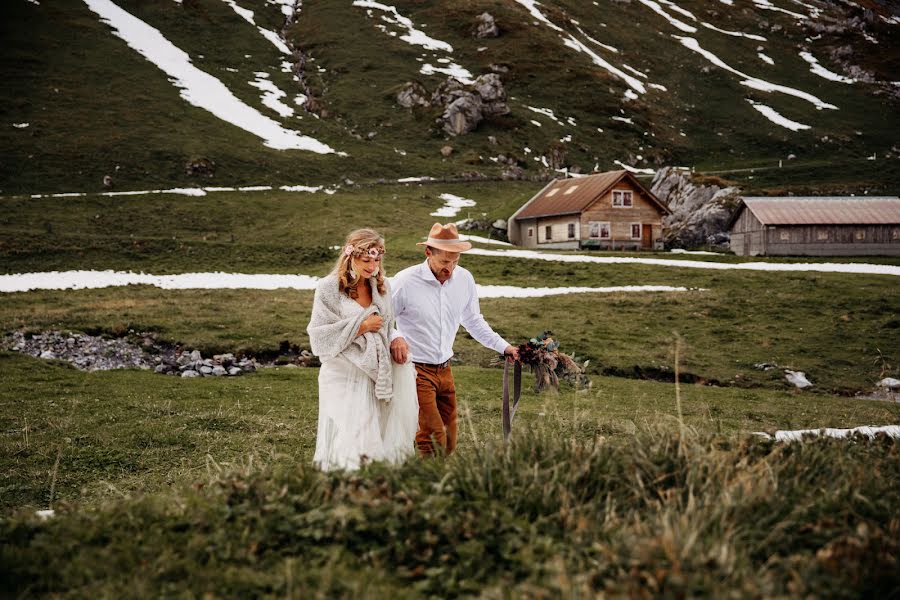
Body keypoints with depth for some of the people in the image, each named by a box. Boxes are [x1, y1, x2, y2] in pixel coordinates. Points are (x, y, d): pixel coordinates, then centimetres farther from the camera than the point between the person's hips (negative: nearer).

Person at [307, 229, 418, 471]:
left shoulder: (381, 287, 12)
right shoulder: (329, 288, -5)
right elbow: (318, 335, -10)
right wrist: (361, 327, -12)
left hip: (373, 376, 5)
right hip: (343, 376, -5)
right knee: (347, 444, -10)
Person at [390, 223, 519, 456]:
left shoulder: (464, 279, 1)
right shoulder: (406, 281, -15)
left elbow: (473, 321, 17)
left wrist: (504, 346, 12)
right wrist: (394, 337, -27)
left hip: (445, 370, 6)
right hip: (416, 370, -6)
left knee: (449, 443, 9)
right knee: (434, 440, -17)